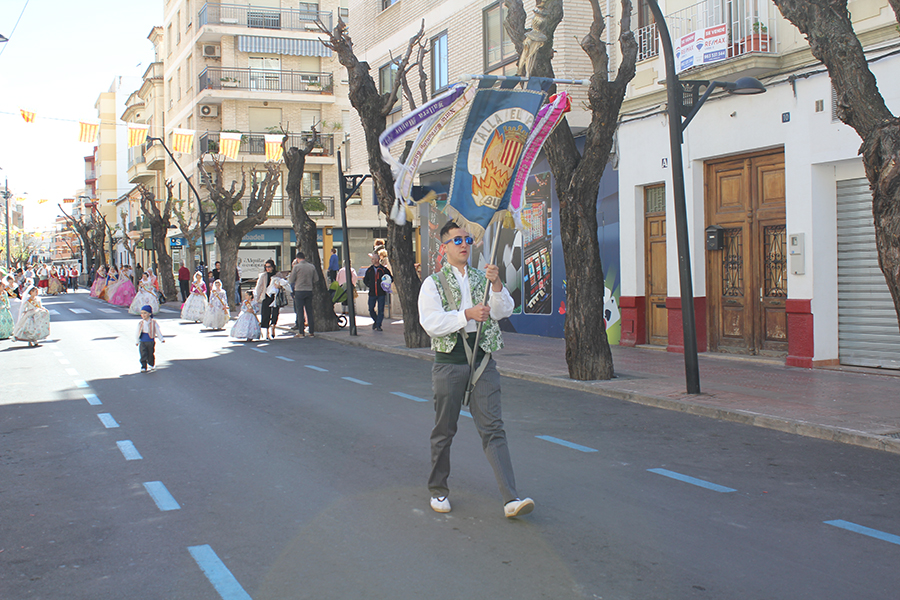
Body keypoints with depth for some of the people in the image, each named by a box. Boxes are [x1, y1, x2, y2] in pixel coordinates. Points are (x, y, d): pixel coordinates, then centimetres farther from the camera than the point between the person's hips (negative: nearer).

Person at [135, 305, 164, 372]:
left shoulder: (153, 323, -4)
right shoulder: (140, 323, 2)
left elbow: (158, 331, 1)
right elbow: (138, 333, 12)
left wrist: (162, 339, 1)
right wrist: (137, 341, 18)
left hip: (151, 342, -1)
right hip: (142, 342, 1)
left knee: (151, 354, 10)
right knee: (143, 355, -7)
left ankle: (152, 365, 31)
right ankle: (143, 367, -3)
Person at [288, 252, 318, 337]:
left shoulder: (296, 267, -8)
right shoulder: (312, 267, 4)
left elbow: (291, 280, -5)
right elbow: (316, 279, 8)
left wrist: (289, 277, 17)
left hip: (299, 291, -4)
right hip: (309, 291, 4)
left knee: (299, 312, 1)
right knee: (310, 312, 8)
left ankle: (301, 332, -1)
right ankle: (312, 332, 8)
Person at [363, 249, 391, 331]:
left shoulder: (384, 269, -1)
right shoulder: (369, 270, 9)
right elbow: (365, 279, 22)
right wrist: (369, 285, 8)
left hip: (381, 293, -3)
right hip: (372, 293, 3)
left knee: (381, 310, -3)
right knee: (371, 309, 6)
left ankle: (378, 325, 4)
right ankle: (376, 321, 29)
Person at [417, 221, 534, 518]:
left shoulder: (482, 278, 14)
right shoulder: (433, 283, 4)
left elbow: (504, 311, 1)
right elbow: (430, 322, -11)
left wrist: (496, 284, -16)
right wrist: (467, 315, -21)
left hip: (483, 361, 2)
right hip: (449, 362, -2)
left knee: (493, 428, -5)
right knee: (444, 430, 8)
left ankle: (511, 499, -11)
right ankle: (438, 491, 26)